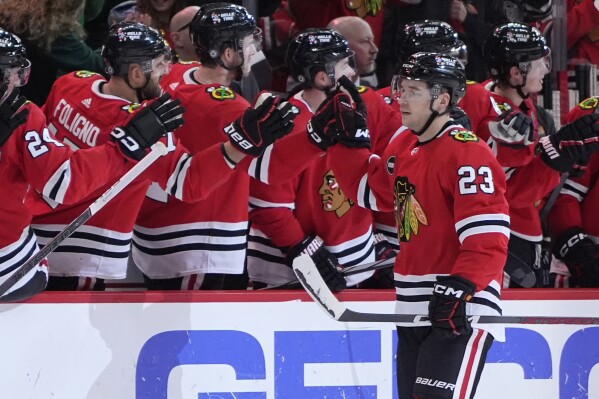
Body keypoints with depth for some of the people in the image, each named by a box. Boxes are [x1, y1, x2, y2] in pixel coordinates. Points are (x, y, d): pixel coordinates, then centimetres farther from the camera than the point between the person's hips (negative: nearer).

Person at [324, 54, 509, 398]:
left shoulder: (468, 153, -16)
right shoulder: (404, 147, 11)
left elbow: (487, 237, -22)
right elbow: (372, 190, 27)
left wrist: (459, 290, -30)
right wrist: (351, 139, 17)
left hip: (461, 310, -9)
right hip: (413, 308, 9)